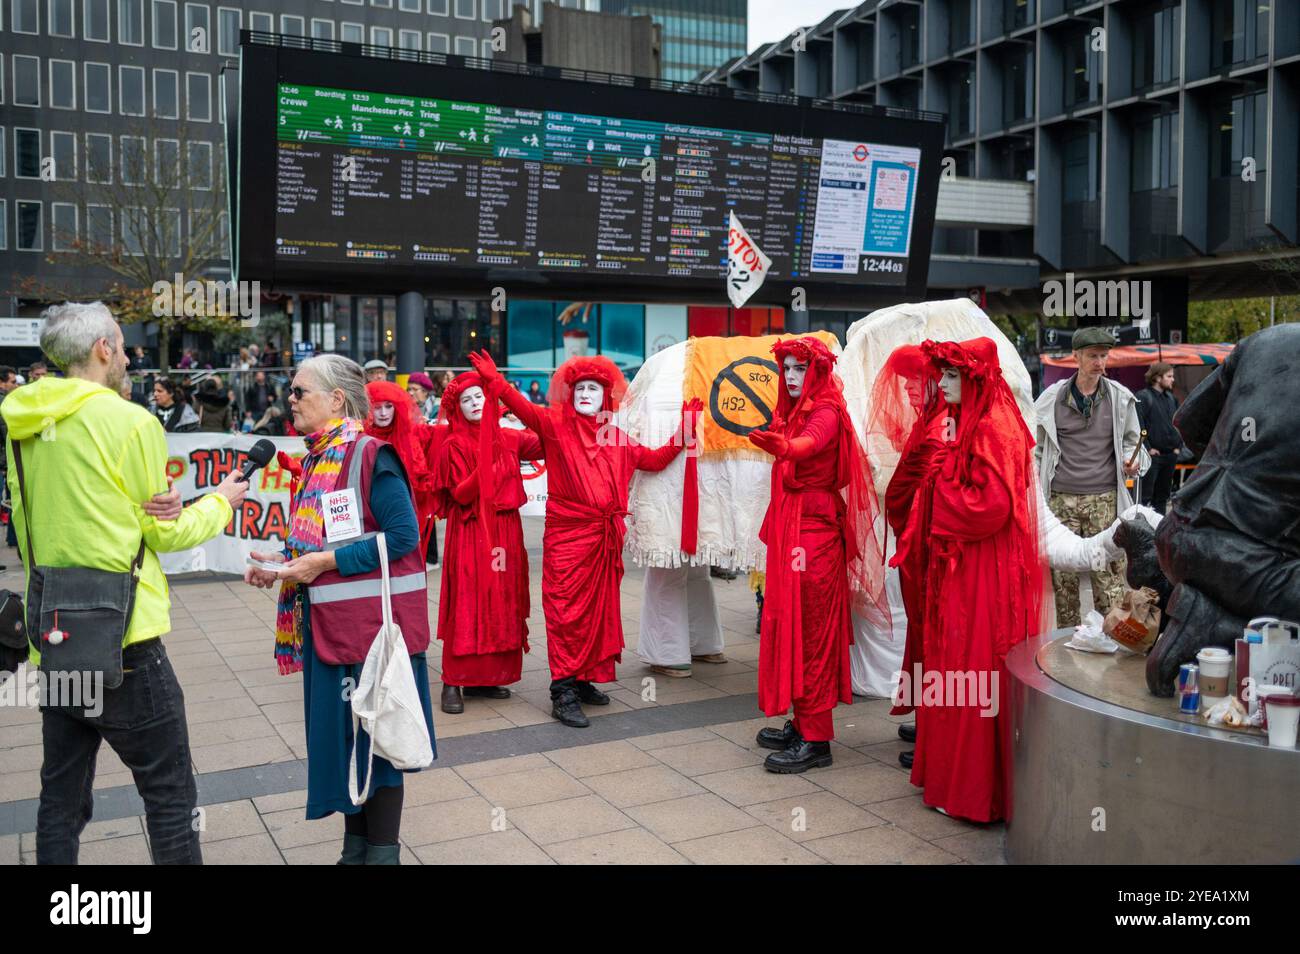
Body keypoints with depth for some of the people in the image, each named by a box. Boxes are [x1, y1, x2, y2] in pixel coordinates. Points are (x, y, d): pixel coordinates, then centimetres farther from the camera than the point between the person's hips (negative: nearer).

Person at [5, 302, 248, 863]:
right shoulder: (130, 421, -12)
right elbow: (165, 533, -5)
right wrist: (220, 502, 12)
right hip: (121, 637, -7)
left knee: (62, 796, 16)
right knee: (170, 795, 4)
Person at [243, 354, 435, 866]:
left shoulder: (371, 456, -14)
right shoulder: (316, 459, 11)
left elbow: (403, 535, -20)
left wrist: (326, 563, -20)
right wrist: (283, 561, 0)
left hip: (372, 621, -8)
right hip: (328, 621, 8)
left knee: (375, 736, 2)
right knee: (339, 731, 15)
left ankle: (382, 852, 16)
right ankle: (356, 845, 29)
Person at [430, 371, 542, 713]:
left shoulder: (507, 438, 9)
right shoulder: (454, 445, -4)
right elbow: (460, 494, -12)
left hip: (505, 529, 5)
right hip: (470, 532, -5)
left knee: (501, 601, 6)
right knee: (466, 604, -6)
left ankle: (484, 678, 15)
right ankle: (453, 683, -1)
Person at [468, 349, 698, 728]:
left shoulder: (616, 438, 14)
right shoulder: (556, 425, 0)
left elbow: (655, 459, 21)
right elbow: (524, 408, -17)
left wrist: (682, 433, 13)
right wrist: (495, 381, -31)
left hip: (605, 539, 5)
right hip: (567, 536, -5)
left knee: (600, 609, 11)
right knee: (567, 611, -5)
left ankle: (584, 679, 24)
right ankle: (563, 691, -1)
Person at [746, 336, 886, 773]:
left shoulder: (826, 413, -11)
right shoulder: (792, 412, 16)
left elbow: (811, 442, -34)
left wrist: (783, 446, -55)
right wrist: (774, 527, 12)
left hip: (814, 530, -9)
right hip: (790, 527, 9)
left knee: (810, 629, -6)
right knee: (789, 626, 11)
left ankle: (816, 740, -1)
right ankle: (802, 725, 21)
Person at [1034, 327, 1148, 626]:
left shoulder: (1121, 397, 7)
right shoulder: (1051, 398, 5)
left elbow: (1132, 441, 18)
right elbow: (1037, 447, 14)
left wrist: (1133, 462, -3)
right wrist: (1035, 479, 4)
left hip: (1104, 499, 0)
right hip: (1061, 499, 0)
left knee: (1108, 571, -4)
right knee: (1063, 573, 4)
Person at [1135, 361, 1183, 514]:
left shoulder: (1171, 397, 15)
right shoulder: (1142, 397, -9)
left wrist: (1178, 445, 10)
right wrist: (1148, 448, -16)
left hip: (1170, 454, 7)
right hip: (1152, 454, -7)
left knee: (1163, 495, 14)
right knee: (1146, 495, -6)